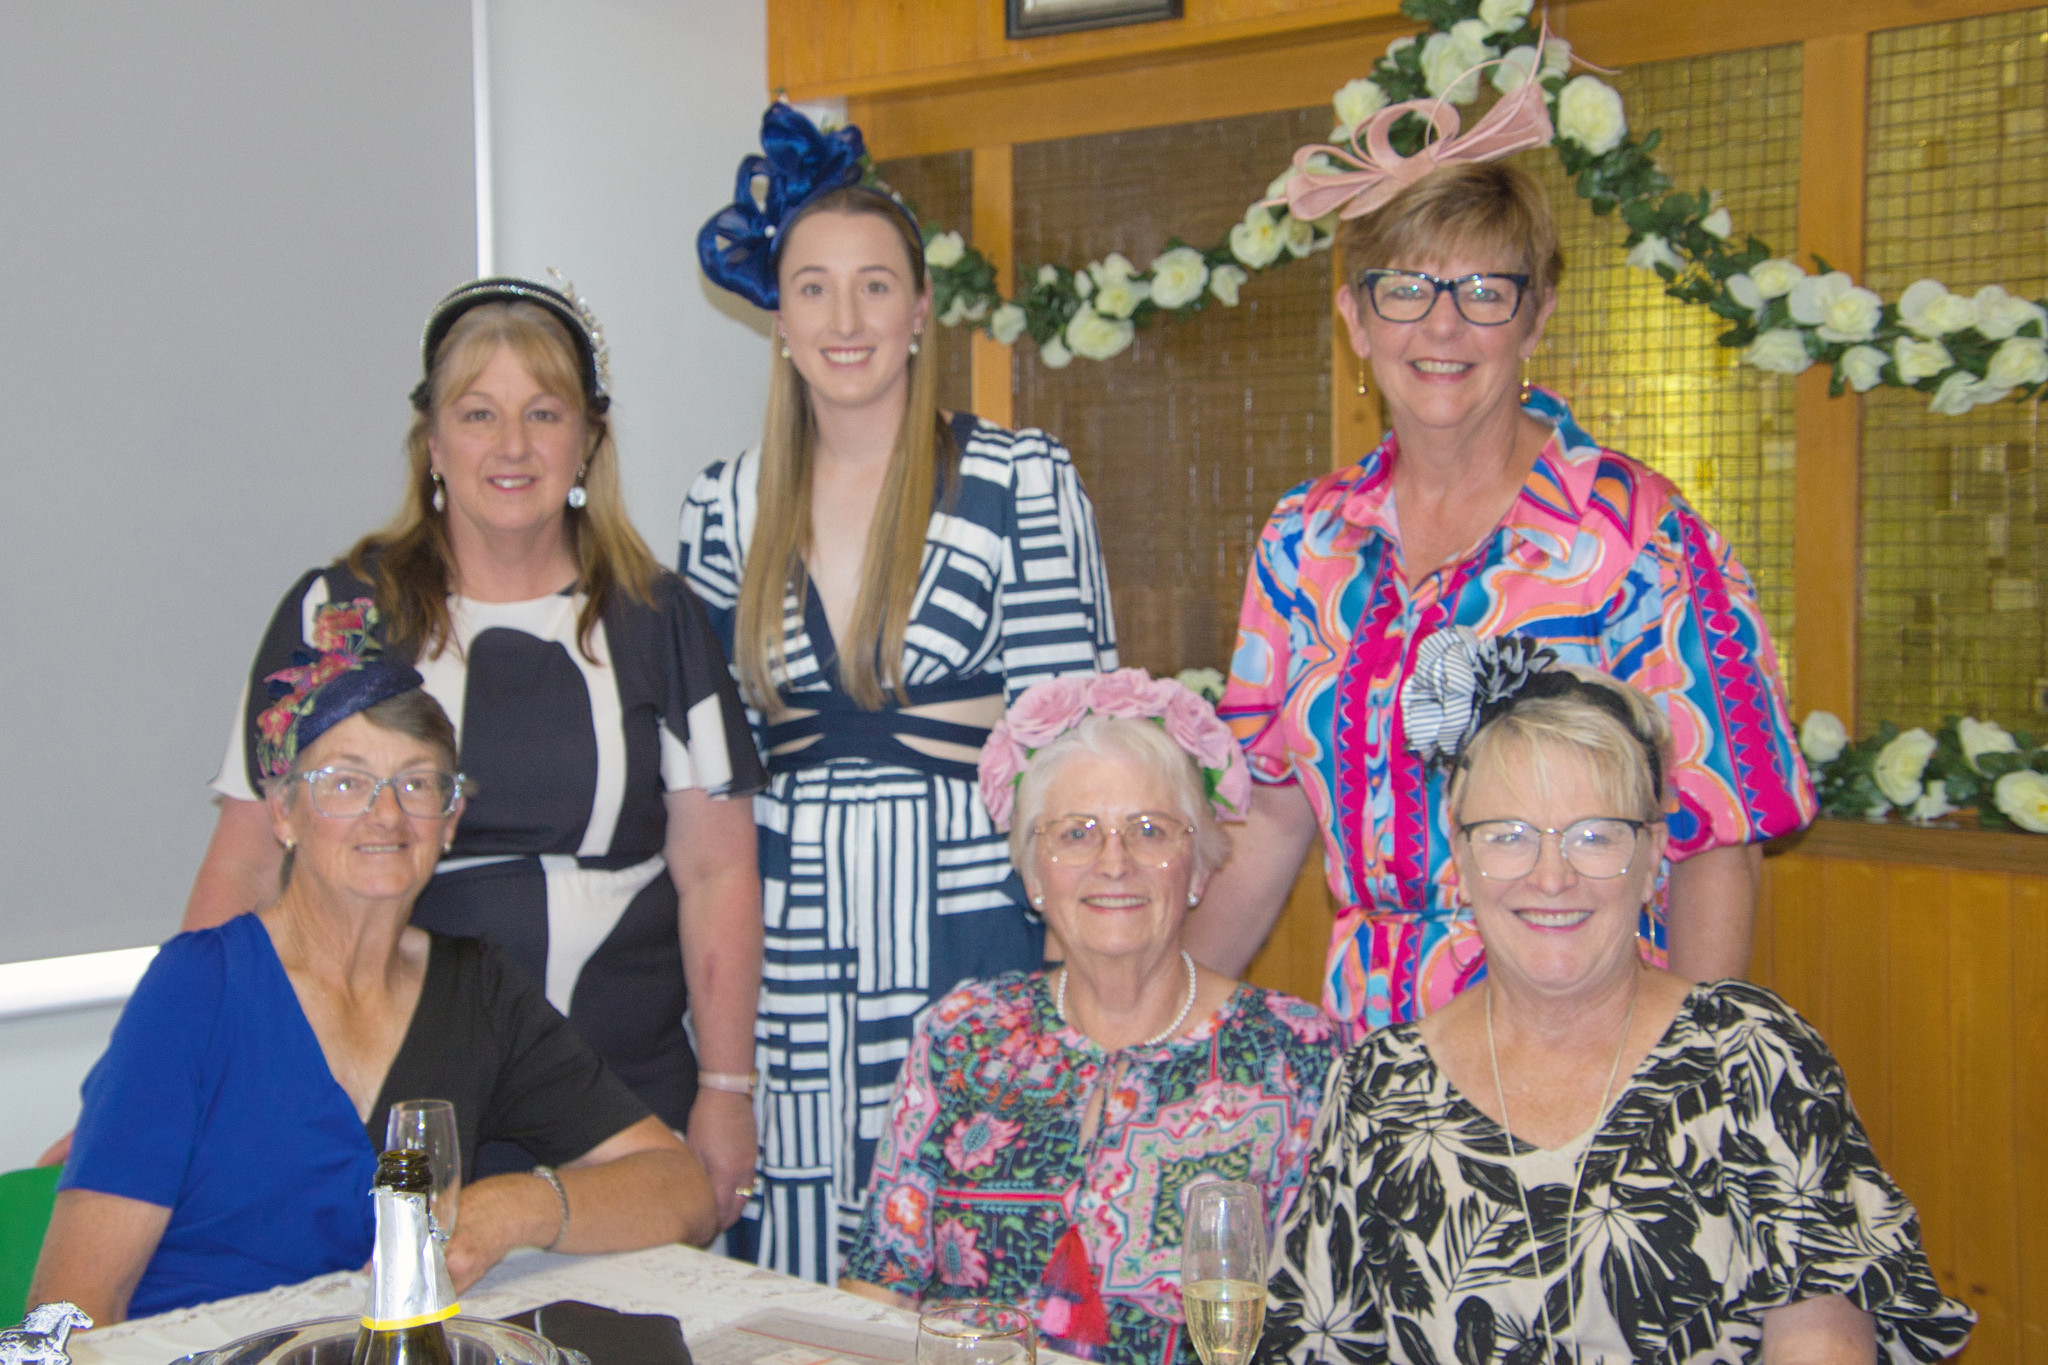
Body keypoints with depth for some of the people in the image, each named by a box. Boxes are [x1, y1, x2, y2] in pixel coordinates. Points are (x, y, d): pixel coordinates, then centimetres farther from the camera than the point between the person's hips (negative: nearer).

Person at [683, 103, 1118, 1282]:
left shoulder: (1022, 482, -2)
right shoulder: (729, 508, 9)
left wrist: (1073, 962, -9)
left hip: (969, 943, -3)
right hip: (788, 973, 3)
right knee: (790, 1276, 6)